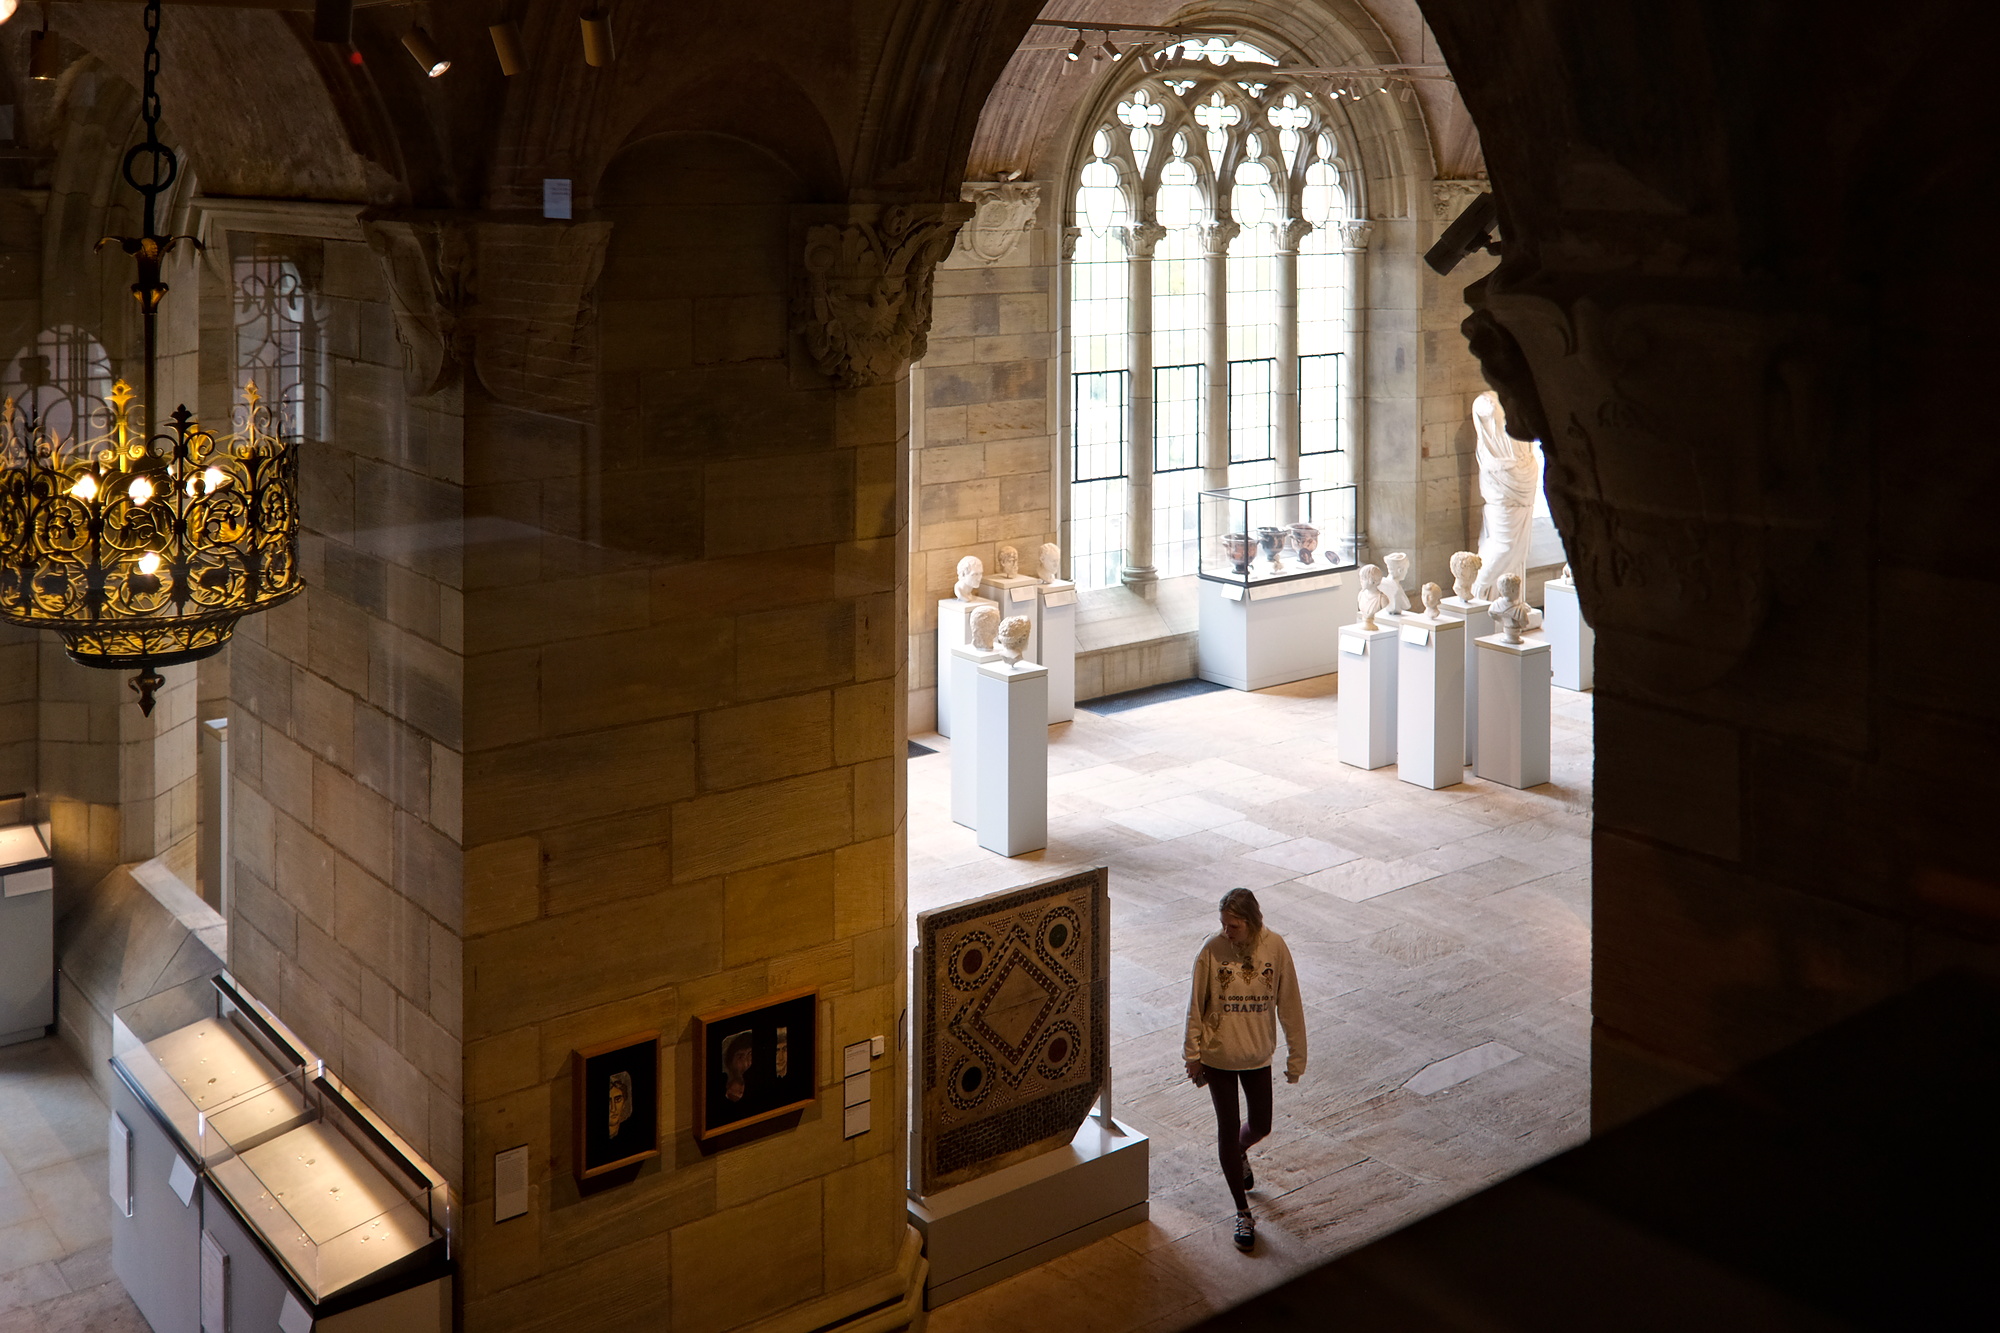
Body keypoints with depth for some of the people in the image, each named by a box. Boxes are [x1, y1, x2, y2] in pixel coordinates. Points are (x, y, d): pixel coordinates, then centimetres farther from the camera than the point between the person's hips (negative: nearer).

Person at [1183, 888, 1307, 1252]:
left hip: (1258, 1055, 2)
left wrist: (1296, 1055, -1)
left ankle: (1239, 1153, 52)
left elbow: (1289, 1004, -5)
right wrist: (1193, 1055, -1)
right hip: (1217, 1056, -2)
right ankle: (1243, 1213, 21)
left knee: (1260, 1126, 15)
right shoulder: (1212, 952, -18)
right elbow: (1196, 1006, -6)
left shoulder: (1275, 947, -15)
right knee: (1228, 1129, 6)